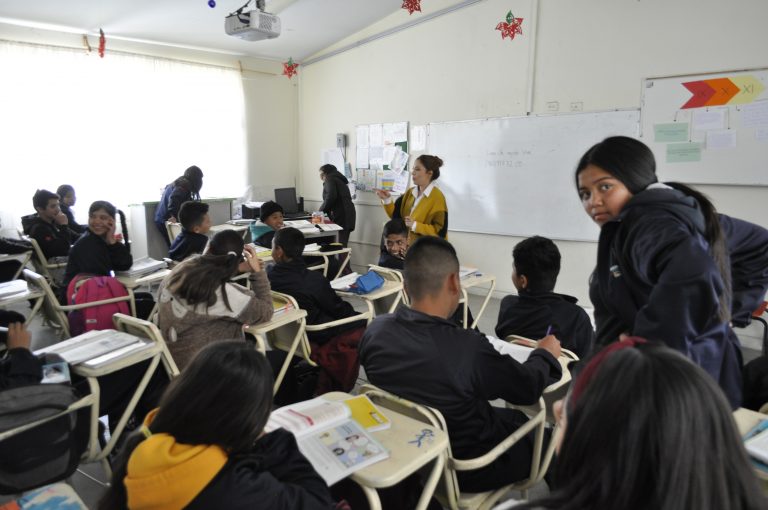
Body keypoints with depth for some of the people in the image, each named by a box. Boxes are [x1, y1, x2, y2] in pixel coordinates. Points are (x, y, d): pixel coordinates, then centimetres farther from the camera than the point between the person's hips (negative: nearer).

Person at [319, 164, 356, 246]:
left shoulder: (330, 180, 2)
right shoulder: (340, 181, 29)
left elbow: (331, 197, -15)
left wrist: (321, 211, -4)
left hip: (341, 217, -9)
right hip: (348, 216, 9)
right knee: (343, 245, 6)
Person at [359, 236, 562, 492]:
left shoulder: (375, 330, -18)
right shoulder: (468, 347, -35)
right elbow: (528, 387, -16)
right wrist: (545, 353, 5)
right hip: (464, 470, -5)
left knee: (511, 417, 26)